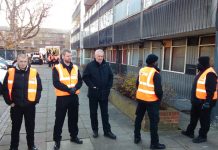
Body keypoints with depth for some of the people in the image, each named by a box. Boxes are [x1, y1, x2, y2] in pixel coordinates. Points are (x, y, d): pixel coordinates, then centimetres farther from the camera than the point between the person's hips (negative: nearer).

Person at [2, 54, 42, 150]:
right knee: (15, 127, 14)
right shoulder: (10, 72, -3)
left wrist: (36, 100, -3)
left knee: (30, 127, 13)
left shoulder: (34, 73, -3)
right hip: (15, 106, 0)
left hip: (30, 106, 0)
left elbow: (39, 88, 2)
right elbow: (5, 89, 1)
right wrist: (9, 102, -3)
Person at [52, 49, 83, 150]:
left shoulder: (75, 68, 7)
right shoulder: (57, 68, -7)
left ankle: (74, 136, 33)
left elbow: (80, 80, 4)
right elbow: (56, 83, -15)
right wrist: (68, 89, -22)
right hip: (62, 97, -4)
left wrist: (75, 88, -16)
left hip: (74, 96, 4)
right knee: (59, 119, 4)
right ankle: (57, 140, 19)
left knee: (73, 118, 16)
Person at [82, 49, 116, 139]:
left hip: (104, 93, 2)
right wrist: (91, 86, -12)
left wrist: (108, 87, 1)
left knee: (105, 113, 9)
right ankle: (95, 130, 26)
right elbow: (85, 77, -5)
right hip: (93, 93, -2)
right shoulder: (90, 66, -5)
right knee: (93, 113, 10)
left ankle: (107, 131, 19)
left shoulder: (106, 65, 4)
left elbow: (111, 77, 10)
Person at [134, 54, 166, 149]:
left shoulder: (141, 70, 5)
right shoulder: (155, 73, -15)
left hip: (140, 98, 7)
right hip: (151, 100, -7)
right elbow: (158, 89, -17)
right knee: (154, 121, 3)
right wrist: (160, 97, 0)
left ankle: (137, 137, 29)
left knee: (139, 117, 18)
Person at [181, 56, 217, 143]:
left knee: (204, 119, 4)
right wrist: (194, 98, 23)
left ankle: (202, 136, 17)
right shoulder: (202, 72, 12)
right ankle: (190, 132, 33)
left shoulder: (210, 74, -20)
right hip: (198, 100, 11)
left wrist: (208, 101, -25)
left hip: (205, 101, -10)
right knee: (194, 116, 19)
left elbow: (211, 90, -24)